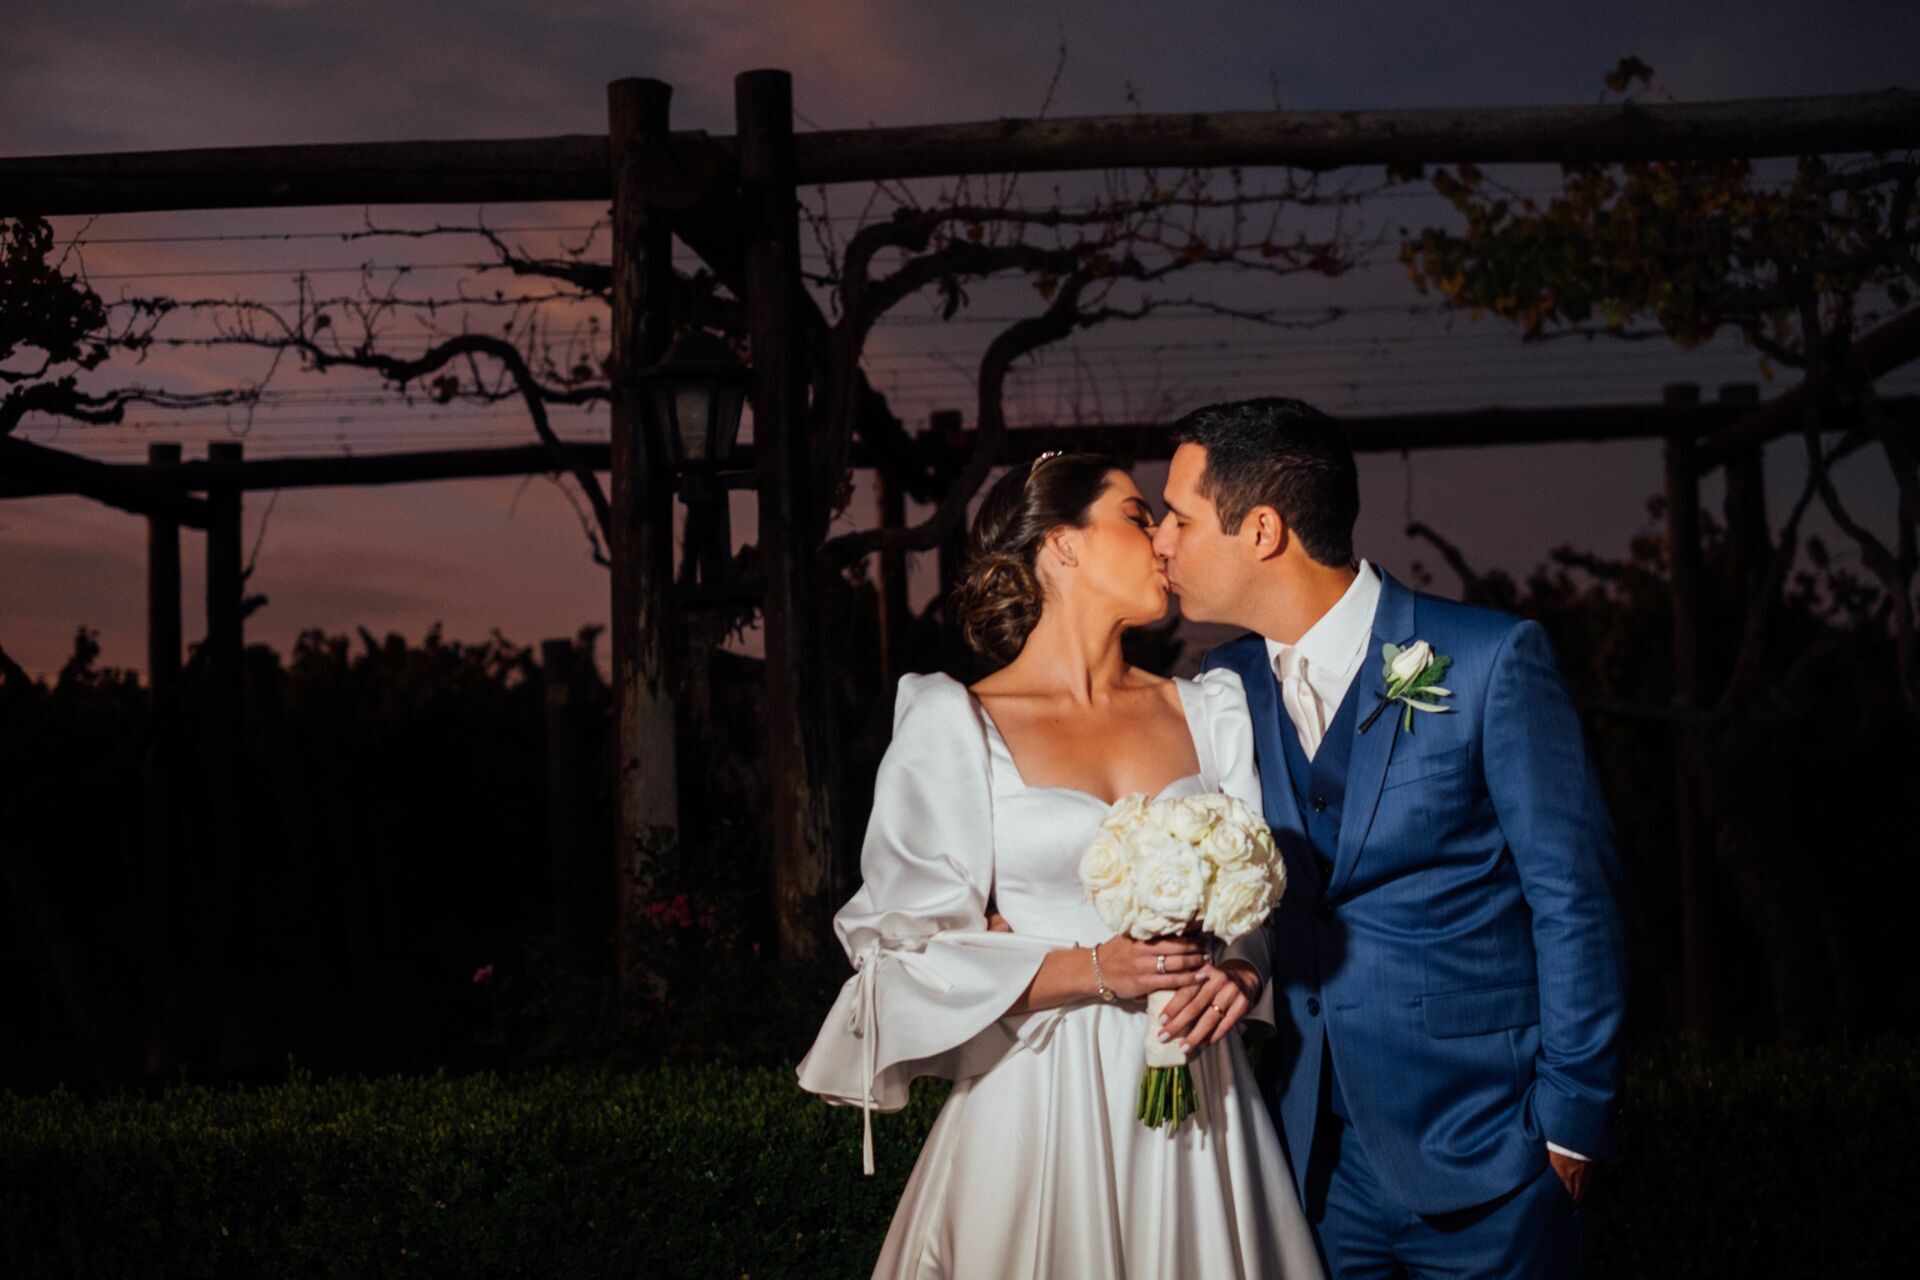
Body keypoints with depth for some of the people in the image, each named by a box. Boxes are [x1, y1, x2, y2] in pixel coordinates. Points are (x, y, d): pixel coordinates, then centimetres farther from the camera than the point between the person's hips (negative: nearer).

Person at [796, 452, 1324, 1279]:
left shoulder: (1206, 712, 9)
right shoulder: (956, 728, -4)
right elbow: (911, 954, -7)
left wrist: (1245, 970, -10)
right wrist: (1091, 970, -18)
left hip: (1197, 1098, 4)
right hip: (1042, 1103, -4)